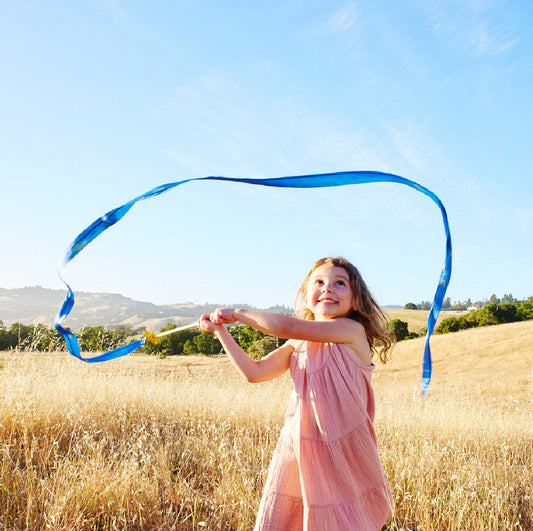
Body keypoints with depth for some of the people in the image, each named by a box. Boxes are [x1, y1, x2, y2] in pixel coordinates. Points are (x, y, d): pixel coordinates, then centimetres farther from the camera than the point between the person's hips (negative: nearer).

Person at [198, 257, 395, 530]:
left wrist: (237, 313, -7)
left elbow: (286, 326, -20)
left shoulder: (352, 330, -12)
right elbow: (254, 372, 7)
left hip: (341, 451, -5)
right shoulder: (299, 345, 9)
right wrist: (220, 331, 8)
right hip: (297, 446, 5)